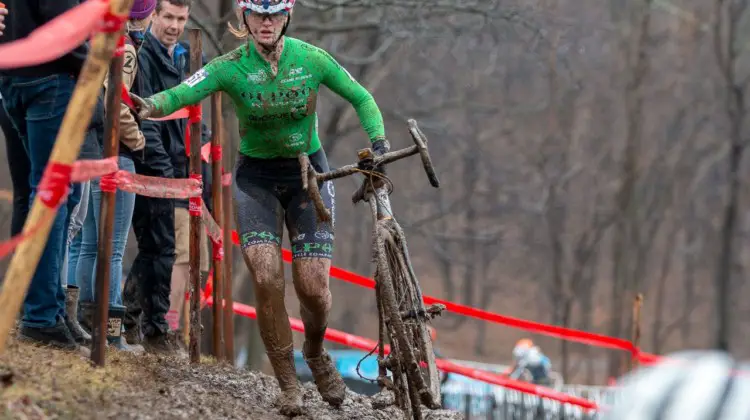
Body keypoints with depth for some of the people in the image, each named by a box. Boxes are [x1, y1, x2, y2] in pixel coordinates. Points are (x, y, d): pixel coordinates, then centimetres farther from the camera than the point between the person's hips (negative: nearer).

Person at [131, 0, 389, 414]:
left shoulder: (311, 59, -12)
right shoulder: (232, 67, -15)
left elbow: (361, 99, -1)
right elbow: (183, 93, -29)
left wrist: (379, 144, -16)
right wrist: (149, 106, -50)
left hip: (308, 172, 1)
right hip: (257, 176, 0)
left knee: (313, 286, -9)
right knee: (267, 278, -18)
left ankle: (316, 353, 26)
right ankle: (287, 384, -2)